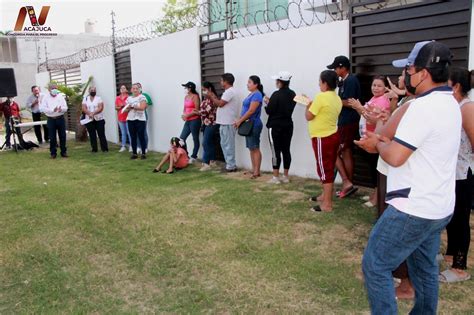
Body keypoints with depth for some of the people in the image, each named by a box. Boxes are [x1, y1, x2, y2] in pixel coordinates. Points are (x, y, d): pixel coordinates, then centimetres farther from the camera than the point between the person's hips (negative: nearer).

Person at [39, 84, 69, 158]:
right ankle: (53, 153, 13)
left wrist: (61, 109, -21)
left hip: (60, 118, 1)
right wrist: (52, 110, -21)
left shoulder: (60, 96, 6)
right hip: (51, 119, -1)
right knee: (52, 137, 3)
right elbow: (42, 108, -9)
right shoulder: (45, 97, 1)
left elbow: (65, 107, 1)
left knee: (62, 136, 5)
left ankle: (63, 152, 15)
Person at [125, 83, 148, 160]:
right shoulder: (129, 98, 14)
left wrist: (132, 106, -10)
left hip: (140, 120, -5)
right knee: (133, 137, 6)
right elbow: (126, 109, 13)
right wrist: (129, 108, -9)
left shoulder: (142, 97, -3)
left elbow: (142, 107, -17)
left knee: (141, 137, -3)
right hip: (130, 120, 5)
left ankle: (143, 153, 5)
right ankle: (134, 153, 13)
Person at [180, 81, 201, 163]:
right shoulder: (186, 97, 14)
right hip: (188, 121, 8)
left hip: (195, 121, -8)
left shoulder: (195, 96, -9)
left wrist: (187, 115, -14)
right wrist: (183, 115, -3)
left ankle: (193, 157, 9)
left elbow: (197, 110, -14)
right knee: (181, 138, 5)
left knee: (195, 139, 1)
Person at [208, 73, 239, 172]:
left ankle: (231, 166, 0)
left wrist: (212, 97, -5)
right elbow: (221, 104, 18)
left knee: (228, 145, -5)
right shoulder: (229, 91, 19)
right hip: (225, 122, 10)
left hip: (227, 123, -10)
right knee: (225, 144, 15)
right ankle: (229, 164, 21)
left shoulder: (230, 91, -15)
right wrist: (214, 98, 11)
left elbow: (220, 104, -19)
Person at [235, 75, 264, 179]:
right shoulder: (251, 94, 16)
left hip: (254, 125, -10)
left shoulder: (257, 95, -13)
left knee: (255, 148, -6)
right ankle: (253, 170, 17)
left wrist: (240, 121, -14)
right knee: (251, 148, 11)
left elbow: (251, 111, -19)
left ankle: (257, 172, -2)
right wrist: (239, 120, 9)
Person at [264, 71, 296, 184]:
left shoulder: (276, 94, -15)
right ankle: (285, 176, 15)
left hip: (275, 126, -6)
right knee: (286, 150, 9)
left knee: (276, 151, -1)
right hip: (288, 125, 7)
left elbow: (269, 111, -13)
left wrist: (268, 102, 7)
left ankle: (276, 177, 3)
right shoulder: (293, 94, 6)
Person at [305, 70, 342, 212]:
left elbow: (309, 116, -15)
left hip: (322, 138, -9)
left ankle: (327, 204, 3)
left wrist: (308, 106, 3)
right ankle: (325, 196, 34)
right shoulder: (337, 98, 6)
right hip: (333, 135, 9)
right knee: (329, 168, 18)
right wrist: (313, 105, 14)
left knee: (324, 169, -3)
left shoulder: (321, 97, -20)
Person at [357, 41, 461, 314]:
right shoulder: (448, 103, 10)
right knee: (425, 268, 21)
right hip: (438, 207, 10)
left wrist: (378, 144, -3)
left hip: (414, 209, -10)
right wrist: (384, 142, 7)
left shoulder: (423, 106, -22)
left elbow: (395, 157, -23)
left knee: (375, 266, 0)